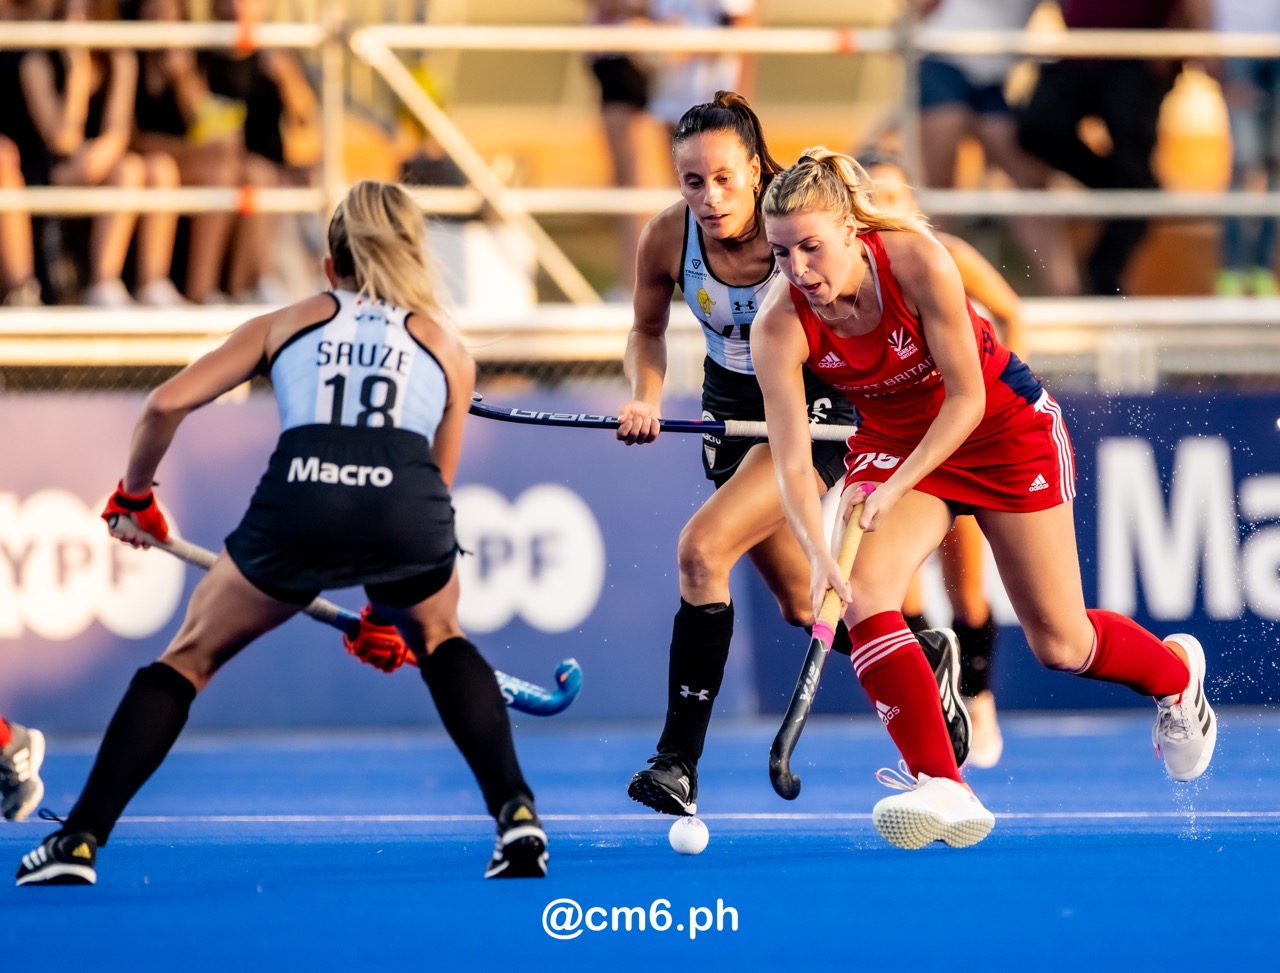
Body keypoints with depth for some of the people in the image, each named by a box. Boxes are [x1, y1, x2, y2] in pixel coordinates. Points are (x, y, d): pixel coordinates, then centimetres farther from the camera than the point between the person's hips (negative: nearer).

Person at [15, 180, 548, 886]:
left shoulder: (286, 323, 28)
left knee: (192, 655, 21)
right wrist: (387, 609, 43)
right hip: (405, 504, 1)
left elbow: (167, 404, 17)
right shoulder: (448, 347, 31)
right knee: (439, 637, 33)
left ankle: (78, 841, 12)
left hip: (298, 494, -1)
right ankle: (516, 815, 16)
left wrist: (133, 495, 34)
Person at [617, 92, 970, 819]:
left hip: (817, 404, -5)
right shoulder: (667, 238, -16)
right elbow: (649, 330, 4)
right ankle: (924, 660, 44)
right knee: (803, 606, 13)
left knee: (703, 549, -25)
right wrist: (646, 401, -14)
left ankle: (680, 763, -22)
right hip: (734, 406, 5)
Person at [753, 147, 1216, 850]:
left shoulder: (918, 262, -31)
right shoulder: (779, 330, -23)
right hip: (892, 440, 3)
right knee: (864, 598, -25)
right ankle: (942, 789, -25)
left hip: (1002, 428, -3)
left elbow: (967, 398, -25)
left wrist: (893, 489, -34)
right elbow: (791, 462, -25)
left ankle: (1176, 671, 38)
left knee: (1059, 644, 4)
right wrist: (818, 553, -42)